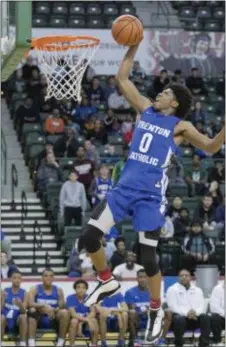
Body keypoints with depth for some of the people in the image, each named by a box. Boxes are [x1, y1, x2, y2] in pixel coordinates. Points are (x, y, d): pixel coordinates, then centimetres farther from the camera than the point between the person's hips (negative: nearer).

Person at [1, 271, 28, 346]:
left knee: (23, 317, -31)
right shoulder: (4, 291, 1)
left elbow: (23, 311, -9)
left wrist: (20, 305, -31)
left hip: (17, 323, 0)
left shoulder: (24, 293, 1)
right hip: (6, 322, 0)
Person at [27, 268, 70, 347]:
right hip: (39, 320, -2)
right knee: (32, 311, -33)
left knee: (64, 312, -26)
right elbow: (30, 304, -18)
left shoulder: (58, 290, 6)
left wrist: (52, 310, -23)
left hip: (53, 320, 2)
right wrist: (44, 306, -32)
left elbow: (62, 307, -2)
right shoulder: (34, 289, 0)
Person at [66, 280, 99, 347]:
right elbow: (73, 314, -22)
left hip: (86, 326, 2)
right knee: (74, 321, -35)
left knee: (94, 320, -30)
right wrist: (87, 320, -35)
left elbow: (93, 313, -15)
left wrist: (82, 322, -31)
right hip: (75, 323, -2)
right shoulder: (70, 298, -10)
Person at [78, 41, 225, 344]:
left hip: (150, 196, -5)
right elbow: (122, 78, 17)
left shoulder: (180, 126, 3)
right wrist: (133, 47, 11)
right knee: (88, 237, -7)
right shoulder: (145, 109, 15)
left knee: (147, 257, -5)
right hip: (124, 188, 5)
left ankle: (156, 311, 15)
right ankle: (107, 282, 17)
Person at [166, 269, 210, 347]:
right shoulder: (172, 289, 6)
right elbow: (173, 306, -7)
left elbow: (202, 306, 6)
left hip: (195, 317, 3)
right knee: (179, 319, -40)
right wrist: (186, 313, -24)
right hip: (180, 315, -3)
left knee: (205, 317, -29)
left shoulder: (197, 290, 18)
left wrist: (195, 312, -19)